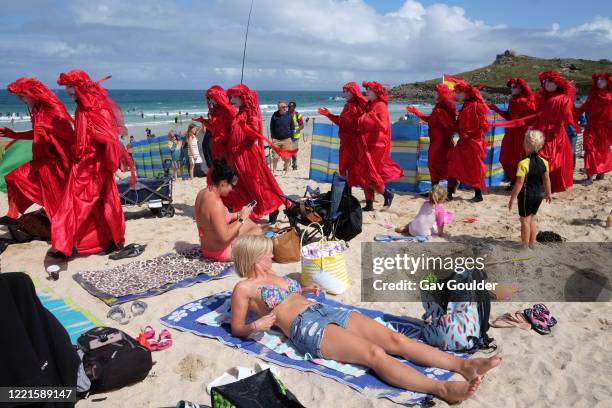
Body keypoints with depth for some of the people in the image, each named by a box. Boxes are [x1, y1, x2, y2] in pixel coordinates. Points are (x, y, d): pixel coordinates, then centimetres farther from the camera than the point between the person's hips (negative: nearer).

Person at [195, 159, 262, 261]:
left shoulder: (202, 193, -3)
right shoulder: (216, 203, -32)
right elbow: (225, 237, -31)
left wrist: (238, 215, 4)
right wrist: (242, 218, -20)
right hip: (220, 252, -9)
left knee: (248, 222, 21)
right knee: (258, 232, 7)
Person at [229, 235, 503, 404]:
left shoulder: (271, 274, 26)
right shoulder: (243, 288, 4)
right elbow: (237, 328, 4)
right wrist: (256, 326, -17)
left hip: (324, 311, 8)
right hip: (305, 327, -8)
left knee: (394, 338, -10)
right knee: (374, 353, -30)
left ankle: (465, 365, -18)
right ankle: (442, 388, -42)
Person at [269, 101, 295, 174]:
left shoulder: (289, 115, 4)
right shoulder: (275, 115, 1)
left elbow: (292, 128, 10)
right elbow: (271, 127, 7)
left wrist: (291, 138, 4)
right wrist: (272, 137, 0)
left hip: (287, 139, 1)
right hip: (276, 139, -1)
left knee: (287, 157, 0)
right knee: (275, 157, -4)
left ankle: (286, 169, 17)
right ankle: (274, 170, 12)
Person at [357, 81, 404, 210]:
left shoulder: (381, 106, -10)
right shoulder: (368, 106, 13)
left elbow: (383, 127, -21)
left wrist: (374, 118, -32)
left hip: (377, 145, -8)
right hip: (367, 145, 8)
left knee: (368, 175, -8)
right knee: (364, 175, 6)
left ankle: (387, 194, 14)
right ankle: (369, 205, 13)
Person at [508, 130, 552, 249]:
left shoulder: (524, 163, -21)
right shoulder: (543, 162, -3)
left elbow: (519, 183, -21)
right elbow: (546, 180, 4)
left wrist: (512, 198, -15)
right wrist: (548, 193, 19)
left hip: (526, 194, -6)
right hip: (539, 194, 6)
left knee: (525, 219, 6)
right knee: (532, 218, 20)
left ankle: (525, 246, 14)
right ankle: (532, 243, 28)